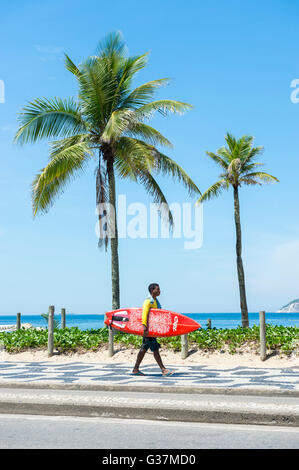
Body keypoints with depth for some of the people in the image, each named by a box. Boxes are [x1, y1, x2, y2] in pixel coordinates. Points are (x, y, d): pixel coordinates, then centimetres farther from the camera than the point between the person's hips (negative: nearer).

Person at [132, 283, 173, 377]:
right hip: (149, 328, -10)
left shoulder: (155, 301, 17)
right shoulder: (149, 301, -14)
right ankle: (163, 370, -6)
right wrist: (145, 327, -30)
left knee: (144, 349, 11)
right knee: (155, 349, -7)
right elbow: (144, 315, -23)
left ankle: (135, 370, 17)